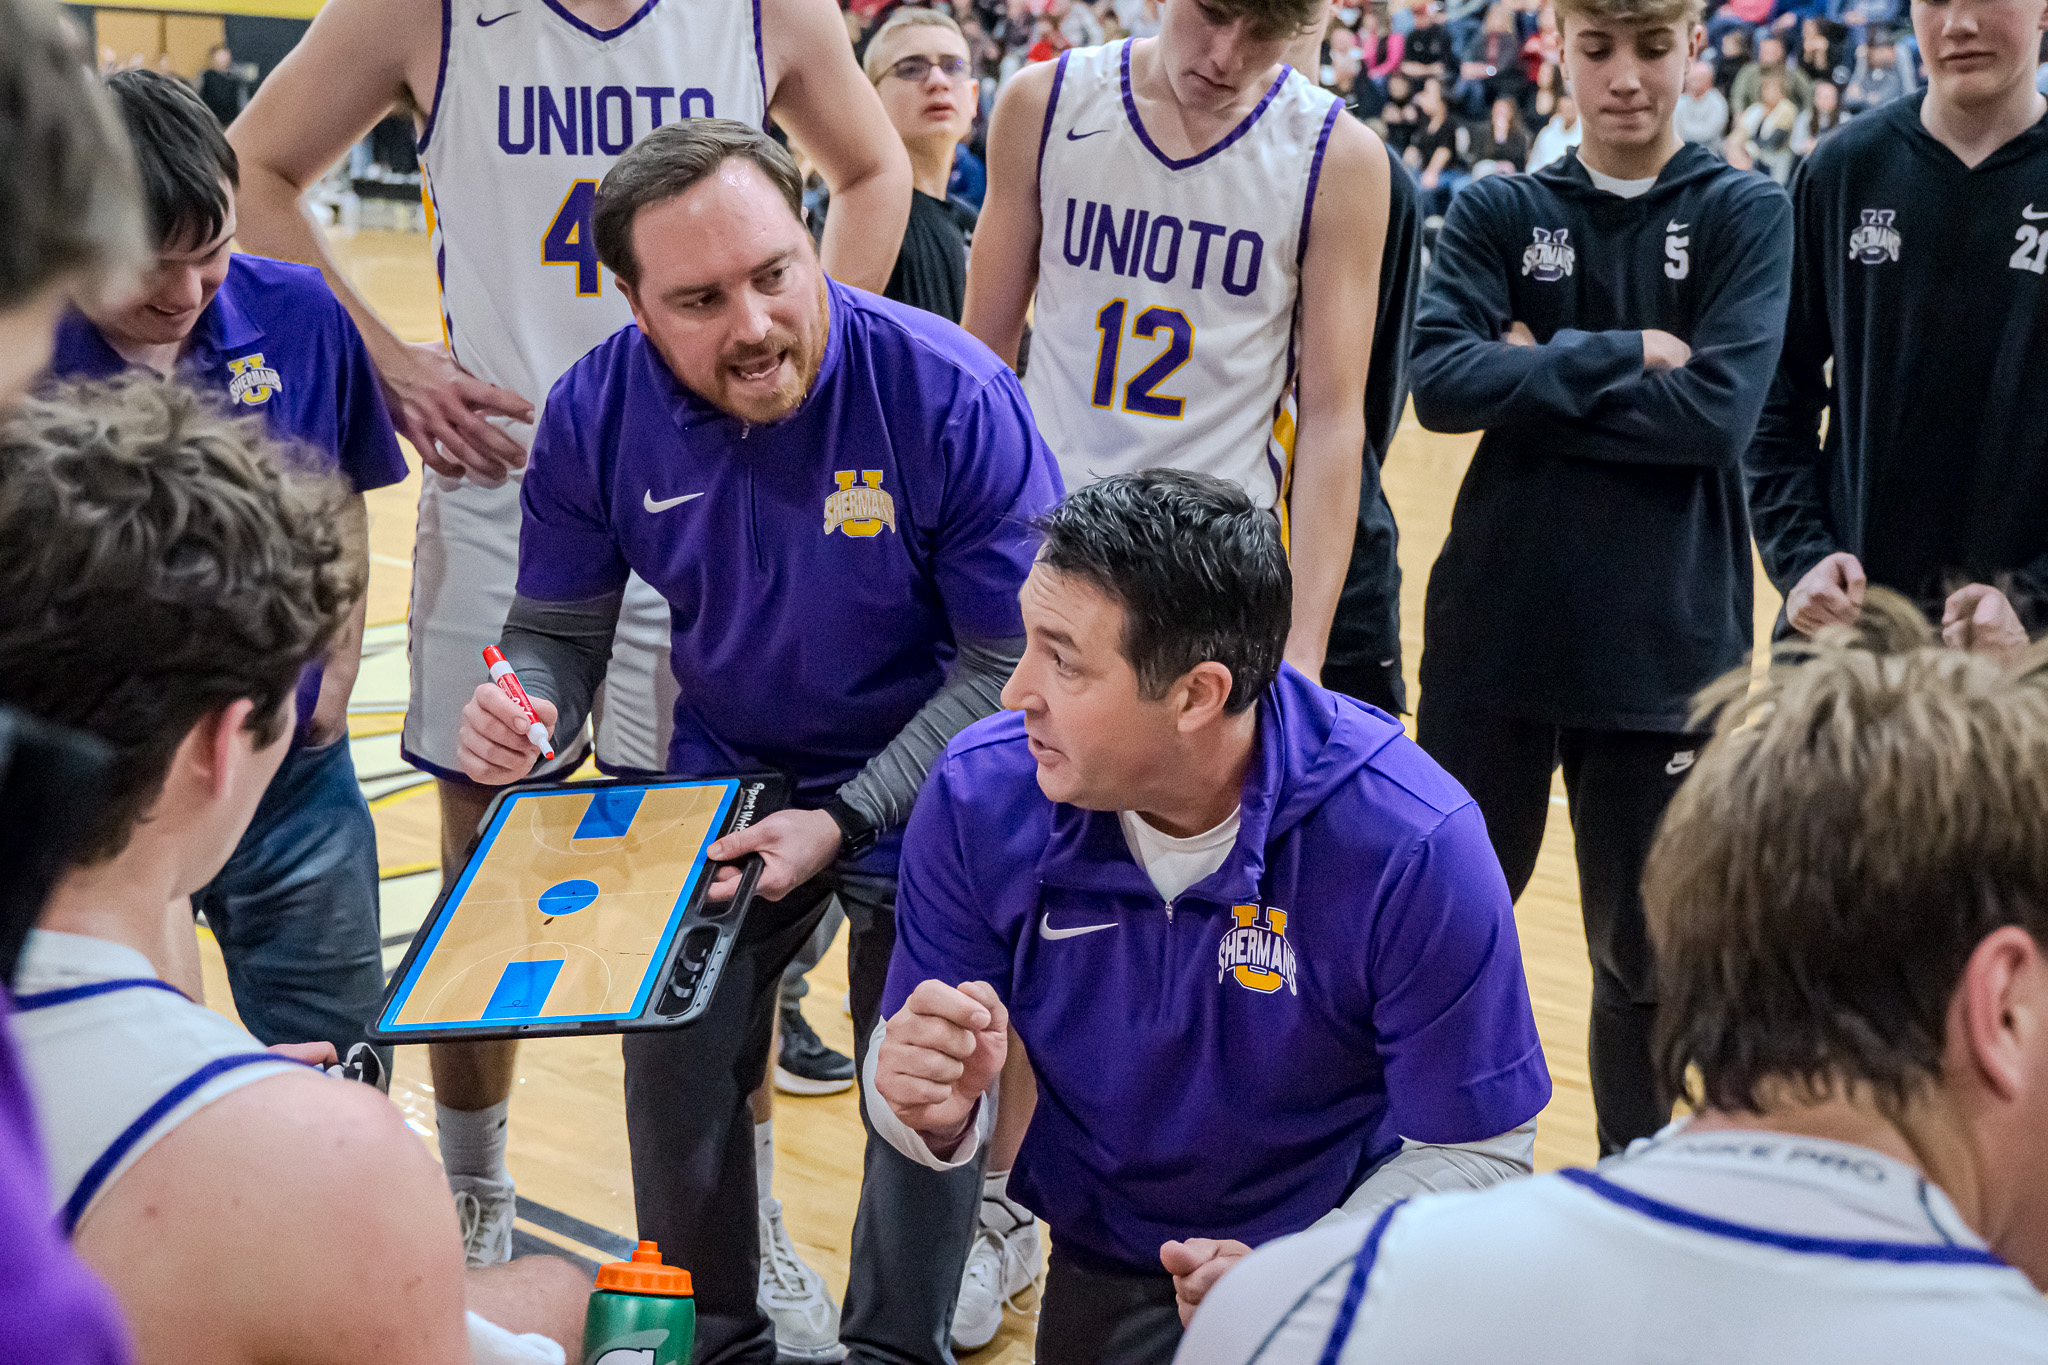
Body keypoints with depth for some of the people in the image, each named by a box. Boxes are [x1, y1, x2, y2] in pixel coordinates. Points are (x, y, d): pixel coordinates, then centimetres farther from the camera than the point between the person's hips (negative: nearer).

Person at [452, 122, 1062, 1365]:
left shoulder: (951, 396, -27)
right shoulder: (598, 412, -15)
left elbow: (1016, 660, -20)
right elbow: (561, 628, -1)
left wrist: (847, 820, -27)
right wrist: (522, 716, -25)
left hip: (924, 788, -3)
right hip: (722, 772, 3)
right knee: (674, 1061, 5)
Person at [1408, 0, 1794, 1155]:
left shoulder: (1746, 214, 1)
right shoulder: (1500, 212, 4)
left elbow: (1720, 410, -13)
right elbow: (1442, 380, -12)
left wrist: (1540, 374, -11)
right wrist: (1620, 355, -14)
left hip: (1665, 646, -1)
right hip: (1497, 629, 1)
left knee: (1645, 955, 11)